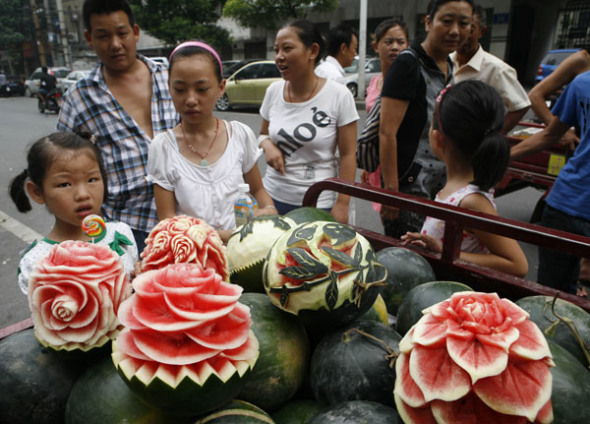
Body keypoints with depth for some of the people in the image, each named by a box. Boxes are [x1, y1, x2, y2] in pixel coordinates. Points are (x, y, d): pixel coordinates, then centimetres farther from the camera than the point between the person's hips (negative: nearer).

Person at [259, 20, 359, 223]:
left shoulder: (339, 95, -10)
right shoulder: (273, 91, 2)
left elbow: (348, 155, -8)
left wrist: (342, 205, -11)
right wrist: (267, 145, -8)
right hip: (273, 197, 4)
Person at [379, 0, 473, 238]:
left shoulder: (449, 67, 11)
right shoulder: (408, 64, -14)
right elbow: (387, 133, -20)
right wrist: (391, 192, -21)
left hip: (442, 187, 8)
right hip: (410, 189, -8)